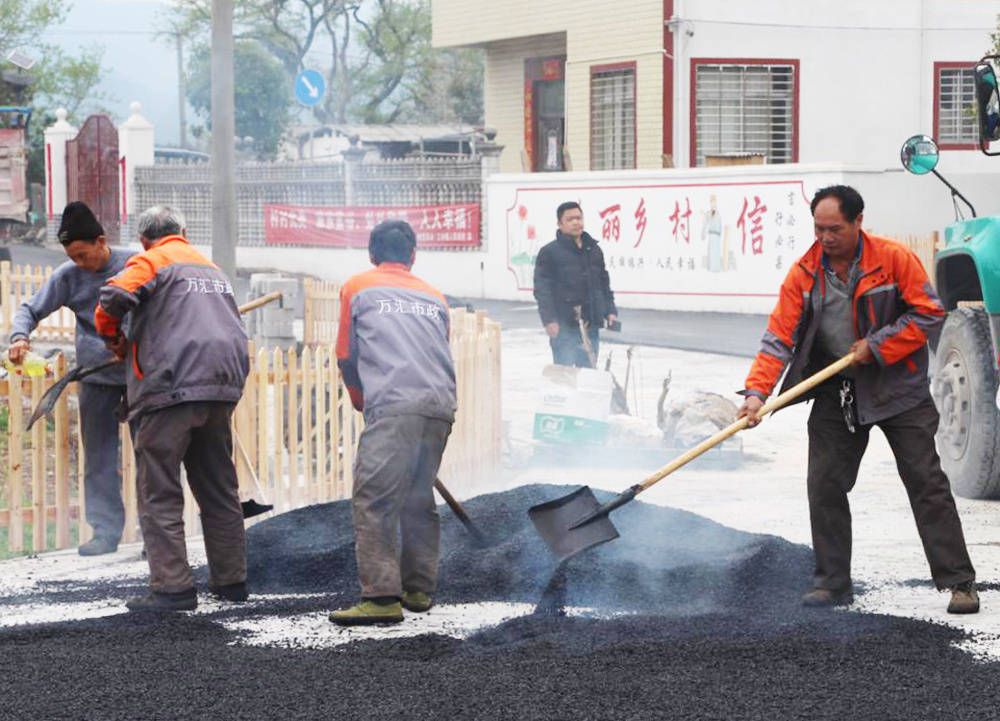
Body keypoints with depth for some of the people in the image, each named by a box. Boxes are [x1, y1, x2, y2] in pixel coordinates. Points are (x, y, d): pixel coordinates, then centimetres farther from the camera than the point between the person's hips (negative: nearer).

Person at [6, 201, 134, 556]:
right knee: (99, 456, 4)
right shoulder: (68, 276, -3)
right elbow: (30, 309, 3)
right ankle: (106, 530, 10)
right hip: (96, 376, 2)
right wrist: (19, 337, -16)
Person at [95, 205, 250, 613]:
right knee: (219, 490, 16)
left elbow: (113, 300, -12)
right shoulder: (213, 269, 25)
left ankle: (172, 587, -9)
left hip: (171, 386, -7)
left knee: (159, 492, -3)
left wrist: (114, 340, 6)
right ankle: (231, 580, 18)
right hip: (223, 389, 7)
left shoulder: (152, 262, 3)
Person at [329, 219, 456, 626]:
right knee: (419, 500, 16)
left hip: (393, 405, -5)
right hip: (441, 405, 5)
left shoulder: (357, 288, 17)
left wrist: (362, 403, 34)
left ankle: (382, 597, -17)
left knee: (374, 500, -9)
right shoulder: (434, 296, 27)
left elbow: (347, 356, 18)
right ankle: (418, 590, 20)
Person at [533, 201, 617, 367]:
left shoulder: (594, 250, 16)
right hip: (563, 327, -6)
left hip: (590, 325, 6)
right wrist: (549, 320, -16)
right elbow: (542, 290, -8)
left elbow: (604, 284, 23)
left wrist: (610, 311, 12)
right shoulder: (549, 252, -3)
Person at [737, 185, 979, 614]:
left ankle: (959, 582, -2)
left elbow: (929, 314, -9)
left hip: (898, 388, -3)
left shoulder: (895, 259, -11)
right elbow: (779, 337, -7)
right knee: (824, 486, 1)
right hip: (836, 393, 3)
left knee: (926, 482, -4)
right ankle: (832, 583, 14)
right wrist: (757, 392, -18)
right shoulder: (804, 273, -3)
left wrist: (876, 346, -16)